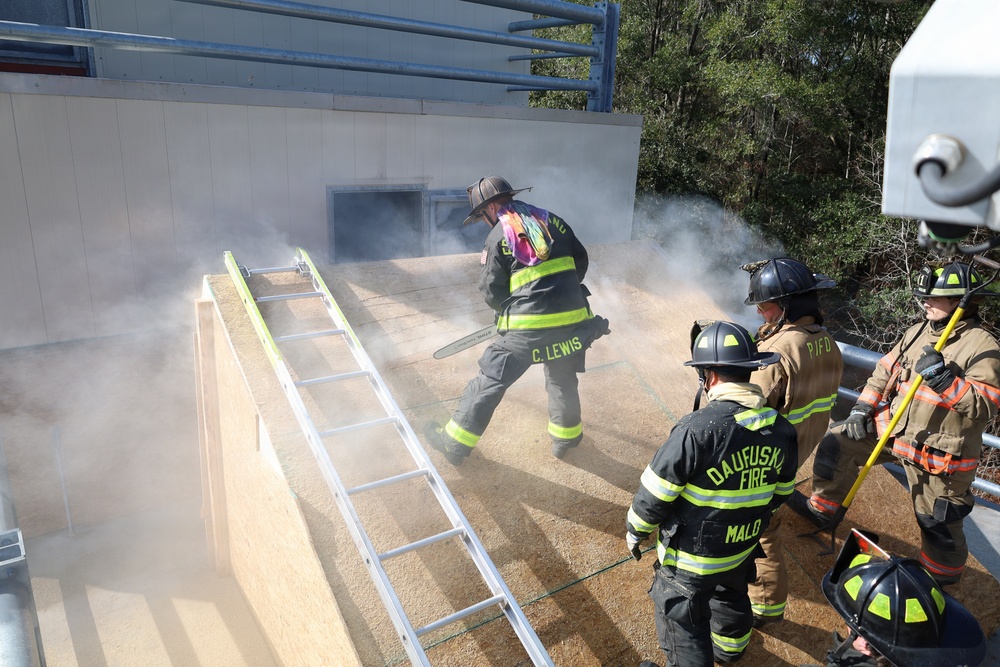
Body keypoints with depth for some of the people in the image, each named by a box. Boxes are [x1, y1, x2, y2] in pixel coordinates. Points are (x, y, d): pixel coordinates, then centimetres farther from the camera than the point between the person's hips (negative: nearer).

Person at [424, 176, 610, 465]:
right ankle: (566, 437, 41)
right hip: (571, 321, 4)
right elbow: (581, 260, 16)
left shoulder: (498, 235, 0)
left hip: (528, 327, -4)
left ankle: (455, 443, 16)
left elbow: (491, 291, 2)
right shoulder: (552, 220, 12)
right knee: (563, 380, 26)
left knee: (489, 381, 7)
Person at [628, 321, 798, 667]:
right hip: (743, 548, 7)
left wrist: (635, 530, -4)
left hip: (691, 557, -7)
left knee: (682, 625, 13)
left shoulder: (697, 429, -31)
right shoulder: (781, 429, -10)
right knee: (732, 598, 34)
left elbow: (656, 492, -22)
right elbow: (780, 492, 6)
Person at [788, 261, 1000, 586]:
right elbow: (886, 370, 10)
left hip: (938, 452, -6)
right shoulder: (917, 332, 4)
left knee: (938, 522, 7)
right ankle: (822, 509, 23)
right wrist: (863, 408, 1)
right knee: (837, 443, 6)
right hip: (893, 426, 7)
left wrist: (945, 380, -33)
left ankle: (942, 578, 35)